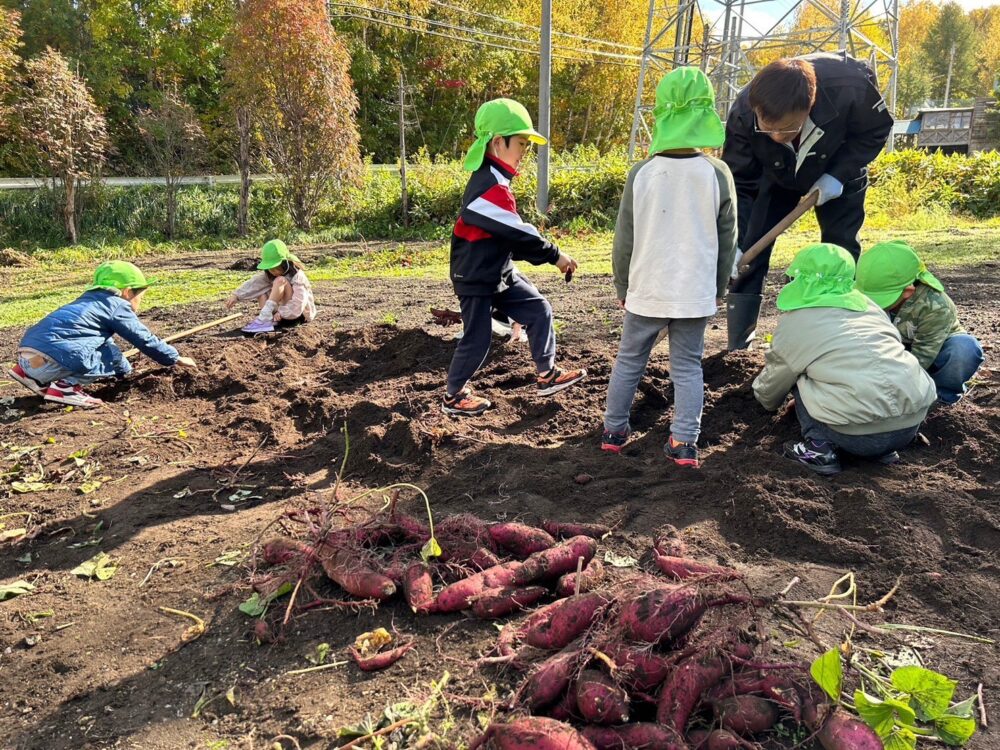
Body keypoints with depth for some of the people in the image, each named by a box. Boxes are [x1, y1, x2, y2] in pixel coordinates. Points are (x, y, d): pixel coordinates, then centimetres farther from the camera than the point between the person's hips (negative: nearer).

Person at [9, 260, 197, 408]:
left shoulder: (89, 300, 28)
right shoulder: (117, 306, 3)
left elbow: (104, 342, 38)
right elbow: (145, 339, 7)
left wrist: (126, 369, 43)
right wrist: (175, 358, 19)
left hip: (27, 353, 9)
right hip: (52, 357, -9)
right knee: (114, 358, 2)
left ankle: (33, 375, 17)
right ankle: (66, 386, -12)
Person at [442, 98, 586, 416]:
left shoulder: (494, 180, 9)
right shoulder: (490, 186, -24)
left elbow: (511, 234, 12)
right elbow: (516, 233, -24)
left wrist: (545, 255, 6)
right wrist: (554, 256, -15)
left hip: (501, 273, 10)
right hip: (476, 279, -10)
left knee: (539, 310, 9)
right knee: (477, 339, 1)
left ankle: (548, 375, 20)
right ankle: (453, 396, 19)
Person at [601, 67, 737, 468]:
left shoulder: (642, 173, -7)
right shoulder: (717, 174, -5)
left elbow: (624, 239, -3)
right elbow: (727, 240, 2)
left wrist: (622, 286, 11)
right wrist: (719, 288, 16)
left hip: (647, 291, 0)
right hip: (695, 294, 0)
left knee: (629, 361, 15)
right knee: (688, 366, 11)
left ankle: (613, 429, 24)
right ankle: (684, 442, 9)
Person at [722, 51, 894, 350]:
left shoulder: (851, 86, -38)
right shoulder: (743, 113, -36)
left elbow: (877, 131, -16)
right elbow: (738, 182, -27)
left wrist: (838, 175, -29)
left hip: (837, 173, 0)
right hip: (774, 177, 0)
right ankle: (738, 347, -2)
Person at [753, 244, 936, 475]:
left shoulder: (793, 322, 7)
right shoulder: (868, 304, 19)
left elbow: (767, 397, 19)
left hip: (860, 436, -5)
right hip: (912, 423, 5)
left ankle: (820, 447, 0)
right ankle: (884, 448, 19)